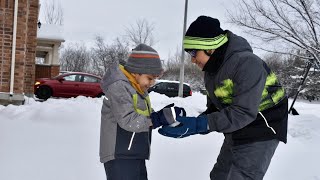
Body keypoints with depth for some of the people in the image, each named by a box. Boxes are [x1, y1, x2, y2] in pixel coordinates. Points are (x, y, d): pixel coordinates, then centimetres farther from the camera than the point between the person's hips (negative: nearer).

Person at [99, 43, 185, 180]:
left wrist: (166, 114, -7)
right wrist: (160, 118, -23)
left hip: (135, 156, 10)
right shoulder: (119, 86, -15)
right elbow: (128, 121, -23)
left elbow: (146, 118, 11)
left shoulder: (139, 90, 15)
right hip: (119, 156, -10)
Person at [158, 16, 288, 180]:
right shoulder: (211, 71, 2)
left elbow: (243, 112, -32)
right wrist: (190, 125, -12)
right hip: (237, 132, 9)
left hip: (260, 133, -9)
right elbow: (215, 109, 7)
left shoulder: (246, 63, -27)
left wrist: (197, 125, -35)